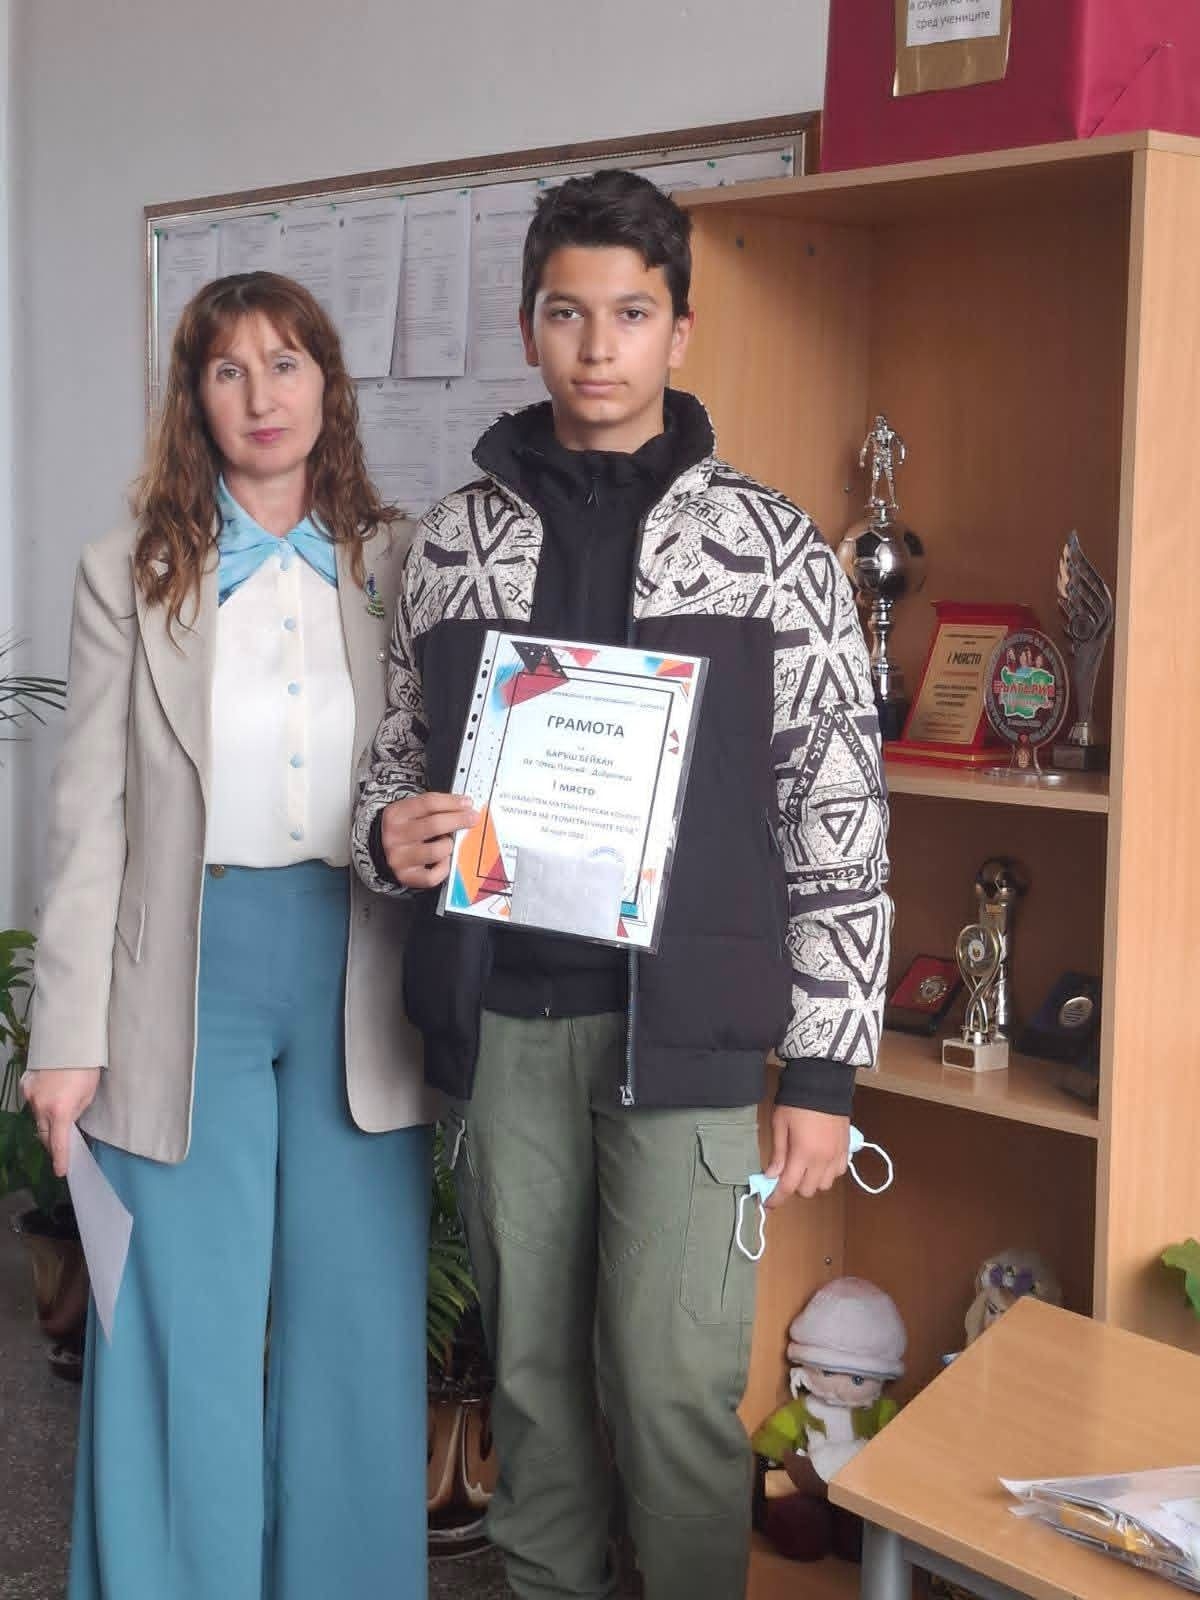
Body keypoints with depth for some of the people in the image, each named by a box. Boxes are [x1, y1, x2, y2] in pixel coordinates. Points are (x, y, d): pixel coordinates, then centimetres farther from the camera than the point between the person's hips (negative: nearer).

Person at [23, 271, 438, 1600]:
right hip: (189, 972, -1)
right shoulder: (129, 577, 2)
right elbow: (89, 819, -1)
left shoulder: (396, 566, 6)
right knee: (185, 1342, 7)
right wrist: (68, 1036, -6)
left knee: (359, 1328, 11)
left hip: (359, 972, 2)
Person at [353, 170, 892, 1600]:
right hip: (499, 1023, 3)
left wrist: (823, 1069, -5)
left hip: (682, 1028, -3)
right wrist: (390, 834, -9)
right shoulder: (449, 544, 7)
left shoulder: (769, 546, -2)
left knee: (676, 1384, 0)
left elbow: (837, 819, -3)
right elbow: (397, 761, 15)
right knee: (530, 1365, 14)